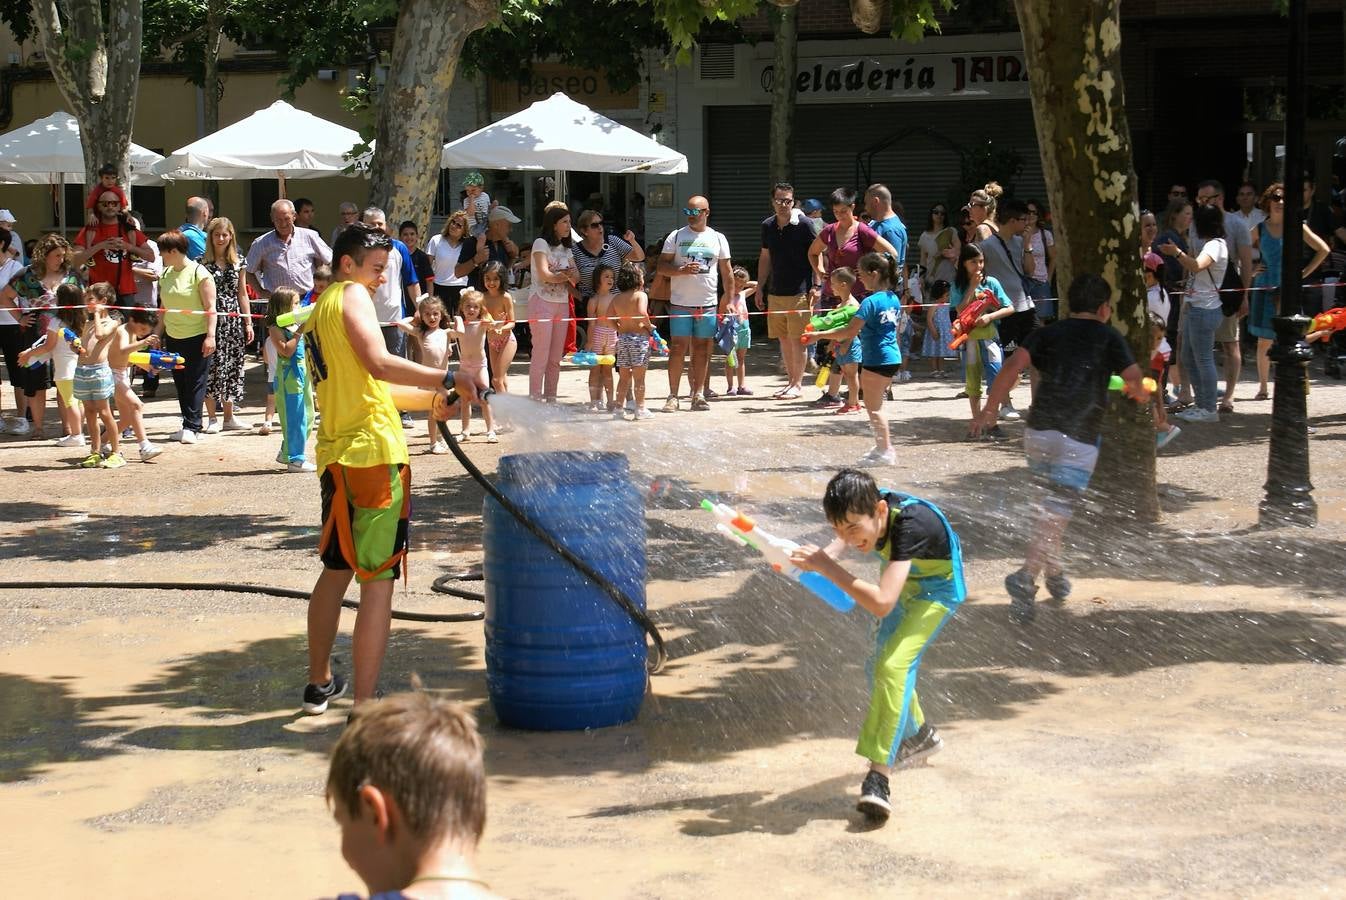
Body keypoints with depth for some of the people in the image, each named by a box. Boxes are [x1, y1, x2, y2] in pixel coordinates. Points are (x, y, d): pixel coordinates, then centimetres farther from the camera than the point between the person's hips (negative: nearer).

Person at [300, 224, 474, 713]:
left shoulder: (319, 311, 21)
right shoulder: (352, 294, -6)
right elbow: (379, 364, -22)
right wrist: (446, 379, -22)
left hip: (337, 454, 9)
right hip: (372, 452, -9)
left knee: (336, 569, 23)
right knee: (379, 580, -8)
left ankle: (319, 683, 36)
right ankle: (364, 711, -12)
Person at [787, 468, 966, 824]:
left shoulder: (911, 524, -42)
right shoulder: (866, 505, -23)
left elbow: (881, 604, -49)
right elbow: (847, 534, 5)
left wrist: (826, 566, -44)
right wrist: (828, 552, -17)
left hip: (937, 590, -8)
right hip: (901, 580, 8)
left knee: (894, 665, -24)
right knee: (882, 665, 18)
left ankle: (879, 774, -25)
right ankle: (920, 736, 43)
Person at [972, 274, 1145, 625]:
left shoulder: (1047, 333, 14)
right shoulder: (1108, 337, 8)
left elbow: (1013, 366, -1)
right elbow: (1135, 379, -1)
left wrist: (988, 411, 0)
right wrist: (1136, 392, 23)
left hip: (1039, 432, 4)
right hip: (1079, 438, -4)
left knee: (1048, 506, 24)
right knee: (1056, 513, -9)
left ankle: (1054, 572, 34)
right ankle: (1026, 577, -28)